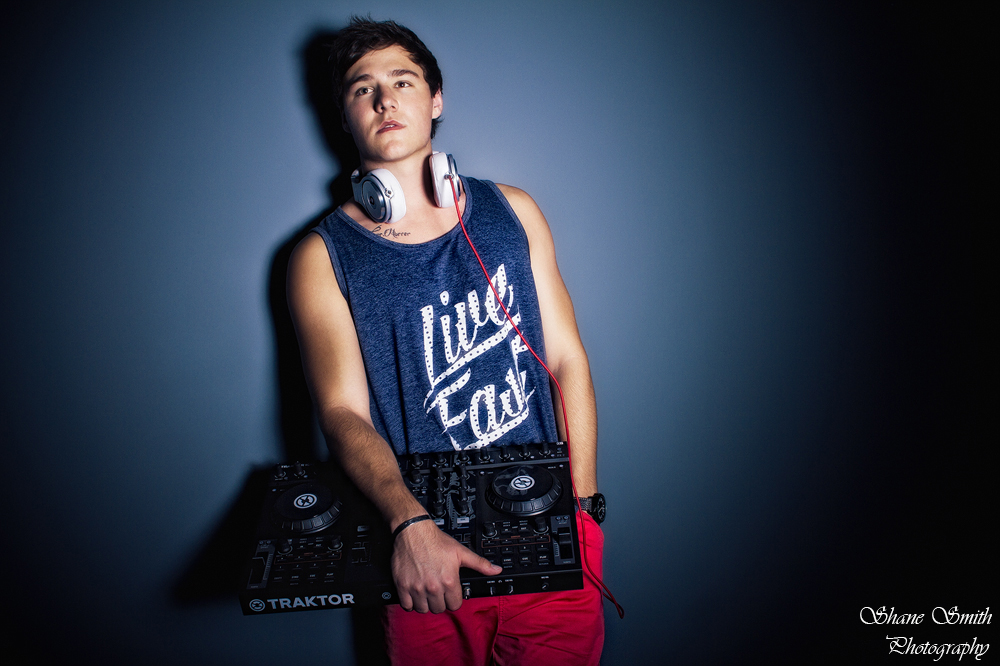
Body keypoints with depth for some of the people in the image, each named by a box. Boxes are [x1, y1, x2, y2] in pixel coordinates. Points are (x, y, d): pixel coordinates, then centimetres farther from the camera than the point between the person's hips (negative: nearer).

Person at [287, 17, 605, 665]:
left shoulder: (512, 211, 4)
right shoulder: (323, 256, -3)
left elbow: (567, 360, 3)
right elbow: (344, 412, -10)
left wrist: (582, 510, -4)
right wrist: (411, 525, -27)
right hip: (425, 546, -1)